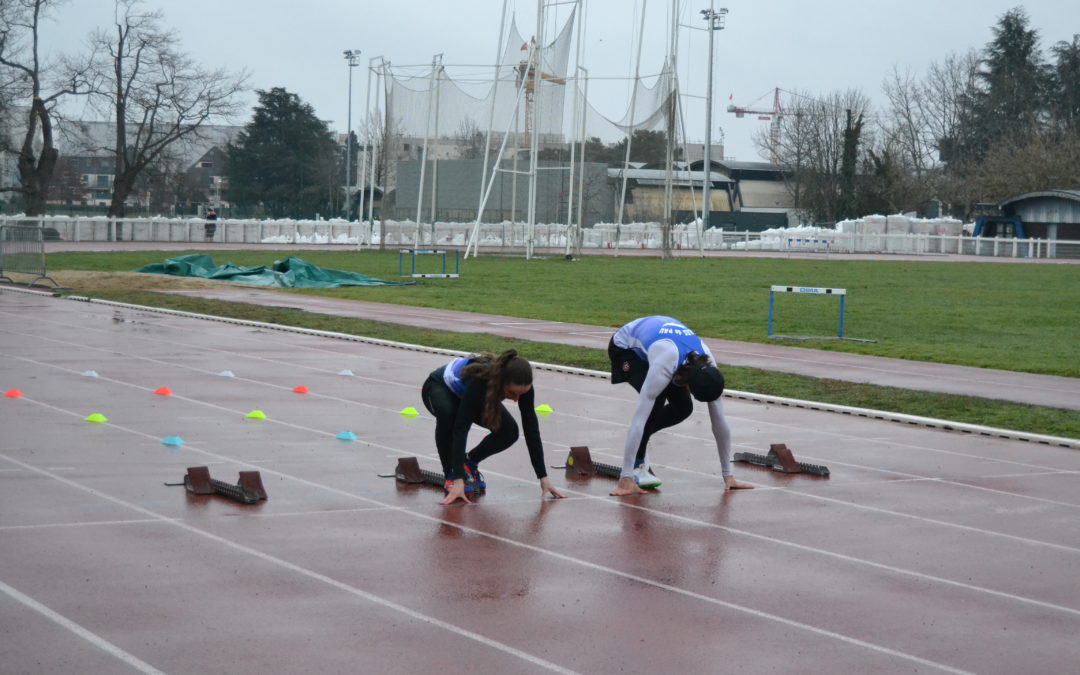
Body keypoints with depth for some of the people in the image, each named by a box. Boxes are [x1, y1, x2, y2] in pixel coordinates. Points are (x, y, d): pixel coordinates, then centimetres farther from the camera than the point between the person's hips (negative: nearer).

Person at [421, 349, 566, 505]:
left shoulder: (521, 385, -31)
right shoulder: (478, 381, -45)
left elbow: (531, 429, -25)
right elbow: (461, 429, -47)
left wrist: (543, 477, -26)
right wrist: (458, 481, -53)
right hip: (440, 388, -4)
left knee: (509, 431, -20)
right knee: (448, 414, -39)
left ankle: (470, 463, 7)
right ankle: (451, 476, -19)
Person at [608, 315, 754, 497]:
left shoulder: (707, 368, -29)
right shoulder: (663, 369, -44)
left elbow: (720, 422, -20)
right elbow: (639, 419, -46)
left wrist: (728, 475, -17)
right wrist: (626, 478, -48)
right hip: (626, 346, -5)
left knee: (683, 409, -7)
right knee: (656, 401, -28)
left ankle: (639, 440, 17)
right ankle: (637, 466, -14)